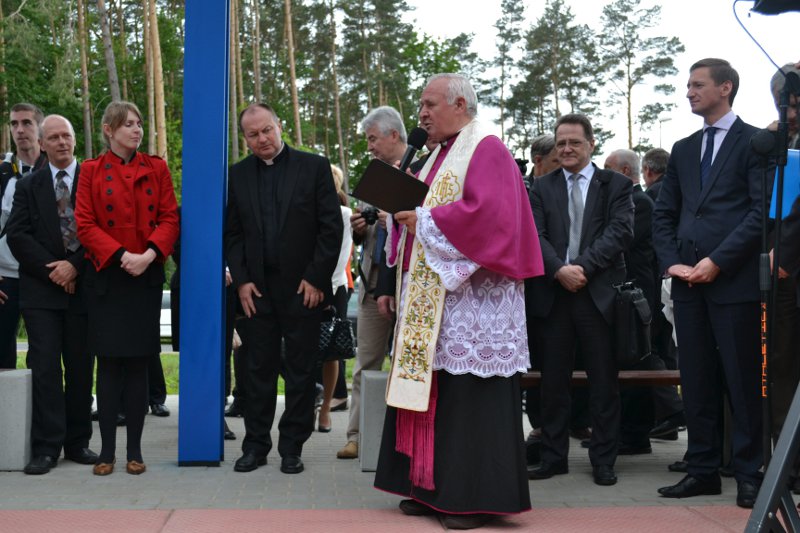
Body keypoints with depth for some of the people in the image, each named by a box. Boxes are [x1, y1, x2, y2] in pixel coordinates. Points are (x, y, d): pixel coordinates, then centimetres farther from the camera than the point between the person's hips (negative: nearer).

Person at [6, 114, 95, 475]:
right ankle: (46, 447, -1)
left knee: (80, 368, 5)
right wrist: (51, 269, -9)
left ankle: (78, 442, 13)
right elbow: (17, 236, 1)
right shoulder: (28, 186, 10)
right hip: (41, 290, 0)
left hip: (82, 287, 0)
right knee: (45, 368, -3)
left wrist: (75, 266, -12)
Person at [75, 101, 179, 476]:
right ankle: (107, 449, 8)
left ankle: (135, 450, 9)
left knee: (139, 364, 3)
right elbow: (85, 224, -3)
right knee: (108, 364, 1)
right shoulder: (92, 171, 4)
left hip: (146, 277, 1)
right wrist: (122, 255, -15)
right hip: (106, 277, -1)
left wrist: (150, 254, -14)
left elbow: (170, 218, 3)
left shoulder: (156, 168, 8)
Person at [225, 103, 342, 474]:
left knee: (301, 371, 4)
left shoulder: (314, 166, 0)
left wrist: (316, 279, -8)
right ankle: (255, 445, 14)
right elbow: (232, 233, 8)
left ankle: (292, 447, 13)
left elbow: (331, 226, -3)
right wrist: (241, 281, -3)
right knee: (258, 370, 6)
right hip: (256, 288, 2)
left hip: (304, 287, -2)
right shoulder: (237, 175, 8)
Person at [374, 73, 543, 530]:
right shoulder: (441, 154, 20)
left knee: (471, 396, -7)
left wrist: (423, 220, -15)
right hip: (431, 296, 9)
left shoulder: (487, 150, -7)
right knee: (432, 388, 9)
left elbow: (486, 212, -21)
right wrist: (406, 212, 3)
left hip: (472, 294, -9)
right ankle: (434, 488, 16)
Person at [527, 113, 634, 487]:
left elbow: (621, 231, -6)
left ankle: (603, 460, 12)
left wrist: (582, 266, -15)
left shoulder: (616, 185, 6)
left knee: (603, 382, 3)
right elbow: (536, 236, 1)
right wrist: (560, 270, -15)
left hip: (599, 293, -2)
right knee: (553, 381, 6)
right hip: (553, 293, 2)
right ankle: (554, 456, 16)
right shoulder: (542, 187, 11)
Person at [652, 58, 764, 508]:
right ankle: (703, 469, 15)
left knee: (743, 381, -1)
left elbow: (763, 210, -9)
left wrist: (717, 261, -13)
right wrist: (672, 262, 2)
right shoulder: (683, 150, 18)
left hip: (735, 280, -6)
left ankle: (749, 473, 7)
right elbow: (664, 214, 18)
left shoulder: (754, 141, 0)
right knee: (697, 381, 8)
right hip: (688, 281, 6)